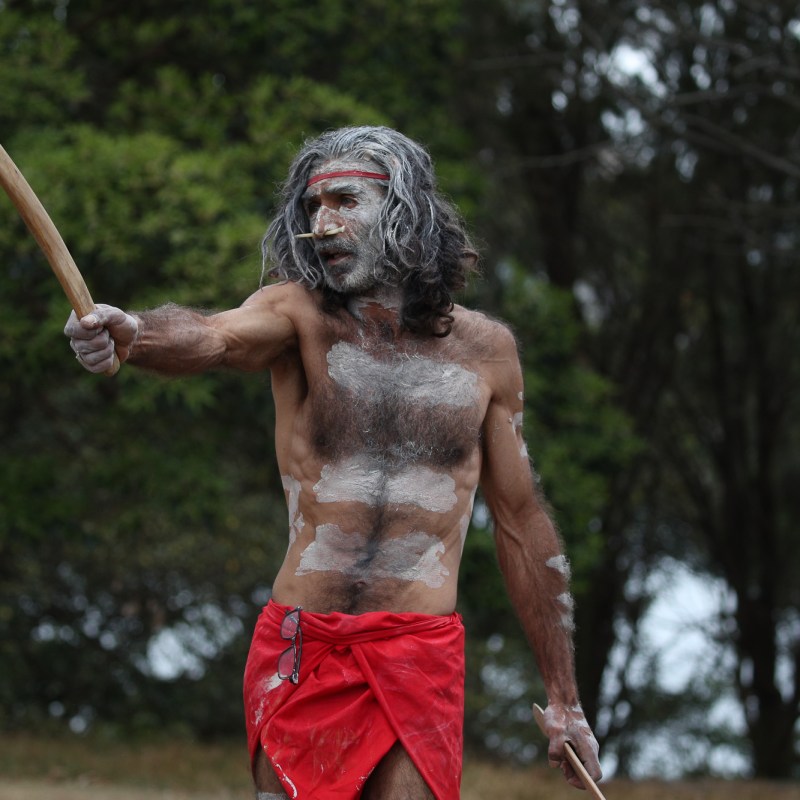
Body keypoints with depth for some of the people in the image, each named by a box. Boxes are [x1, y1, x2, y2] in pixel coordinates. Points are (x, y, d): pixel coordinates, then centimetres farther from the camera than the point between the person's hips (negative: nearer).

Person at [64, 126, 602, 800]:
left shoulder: (485, 350, 7)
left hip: (422, 656, 0)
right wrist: (127, 333, -46)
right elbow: (213, 336, -22)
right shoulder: (299, 314, 2)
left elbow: (523, 523, 14)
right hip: (298, 651, 0)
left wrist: (564, 699, 15)